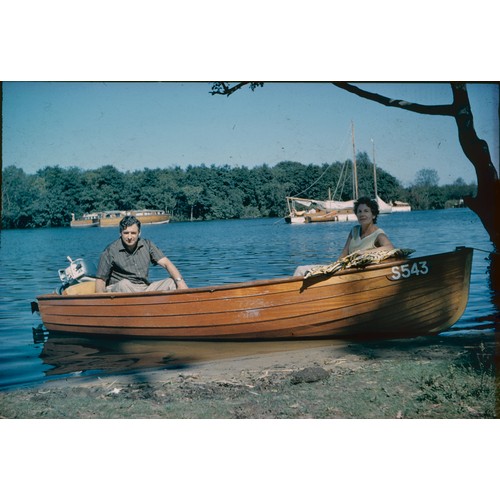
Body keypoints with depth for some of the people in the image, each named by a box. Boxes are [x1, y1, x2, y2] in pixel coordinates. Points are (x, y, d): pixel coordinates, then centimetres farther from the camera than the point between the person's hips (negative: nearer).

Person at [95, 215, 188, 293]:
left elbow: (166, 263, 0)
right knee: (124, 284, -37)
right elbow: (100, 279, -2)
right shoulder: (110, 251, -4)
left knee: (172, 282, -12)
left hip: (145, 289, 4)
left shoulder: (147, 245, 7)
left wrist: (180, 281, -17)